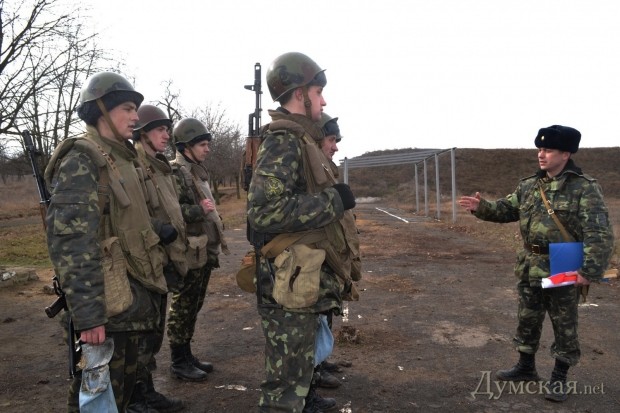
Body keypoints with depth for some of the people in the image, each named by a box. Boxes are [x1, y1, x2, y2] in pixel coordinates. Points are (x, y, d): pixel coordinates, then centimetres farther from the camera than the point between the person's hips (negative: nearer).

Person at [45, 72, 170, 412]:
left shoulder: (121, 158, 14)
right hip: (108, 304, -9)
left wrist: (160, 232, 9)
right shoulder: (81, 160, -14)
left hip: (132, 295, 9)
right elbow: (70, 241, -23)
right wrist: (87, 313, -26)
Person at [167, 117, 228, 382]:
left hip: (205, 252, 9)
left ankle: (187, 355, 28)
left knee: (194, 306, 16)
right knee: (182, 307, 2)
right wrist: (199, 210, -23)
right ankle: (179, 362, 13)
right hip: (189, 254, -9)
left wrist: (215, 242, 23)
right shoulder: (175, 172, -13)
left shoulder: (198, 171, 17)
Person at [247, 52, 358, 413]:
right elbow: (264, 211, -28)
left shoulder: (298, 139, 15)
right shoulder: (284, 141, -17)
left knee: (301, 367, 28)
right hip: (292, 286, -10)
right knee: (287, 384, 2)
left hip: (304, 283, 10)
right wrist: (332, 200, -21)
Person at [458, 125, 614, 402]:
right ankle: (526, 367, 35)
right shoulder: (528, 186, 5)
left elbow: (600, 234, -18)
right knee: (527, 320, 17)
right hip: (530, 268, 6)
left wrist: (590, 270, -26)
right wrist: (481, 207, -7)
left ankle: (559, 378, 26)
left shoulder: (585, 188, -14)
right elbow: (505, 209, 13)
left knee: (564, 326, 10)